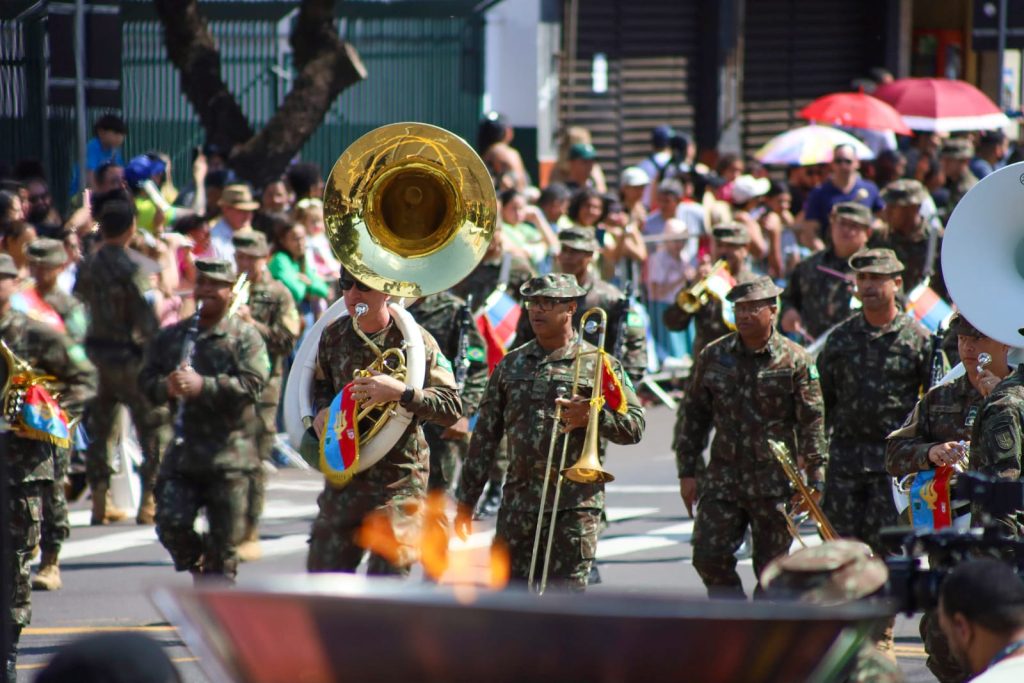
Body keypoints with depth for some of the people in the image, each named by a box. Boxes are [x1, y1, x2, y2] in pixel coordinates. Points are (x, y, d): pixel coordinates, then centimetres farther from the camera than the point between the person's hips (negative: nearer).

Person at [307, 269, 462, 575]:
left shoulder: (414, 339, -9)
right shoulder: (334, 335, 6)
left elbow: (452, 407, -14)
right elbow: (320, 385, 25)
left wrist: (400, 392, -29)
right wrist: (321, 410, 2)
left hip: (399, 478, -5)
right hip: (344, 472, 5)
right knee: (323, 569, 7)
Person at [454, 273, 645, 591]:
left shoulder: (598, 363, 3)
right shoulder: (511, 365, 14)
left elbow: (635, 425, -3)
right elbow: (484, 437, 14)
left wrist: (593, 416, -21)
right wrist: (466, 502, 11)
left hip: (574, 503, -4)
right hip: (518, 502, 4)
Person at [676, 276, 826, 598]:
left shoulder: (795, 360, -3)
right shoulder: (713, 357, 6)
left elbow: (813, 422, -3)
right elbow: (693, 415, 12)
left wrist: (815, 480, -8)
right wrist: (687, 471, 8)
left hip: (776, 482, -3)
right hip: (723, 477, 3)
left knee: (771, 566, 3)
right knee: (708, 556, -4)